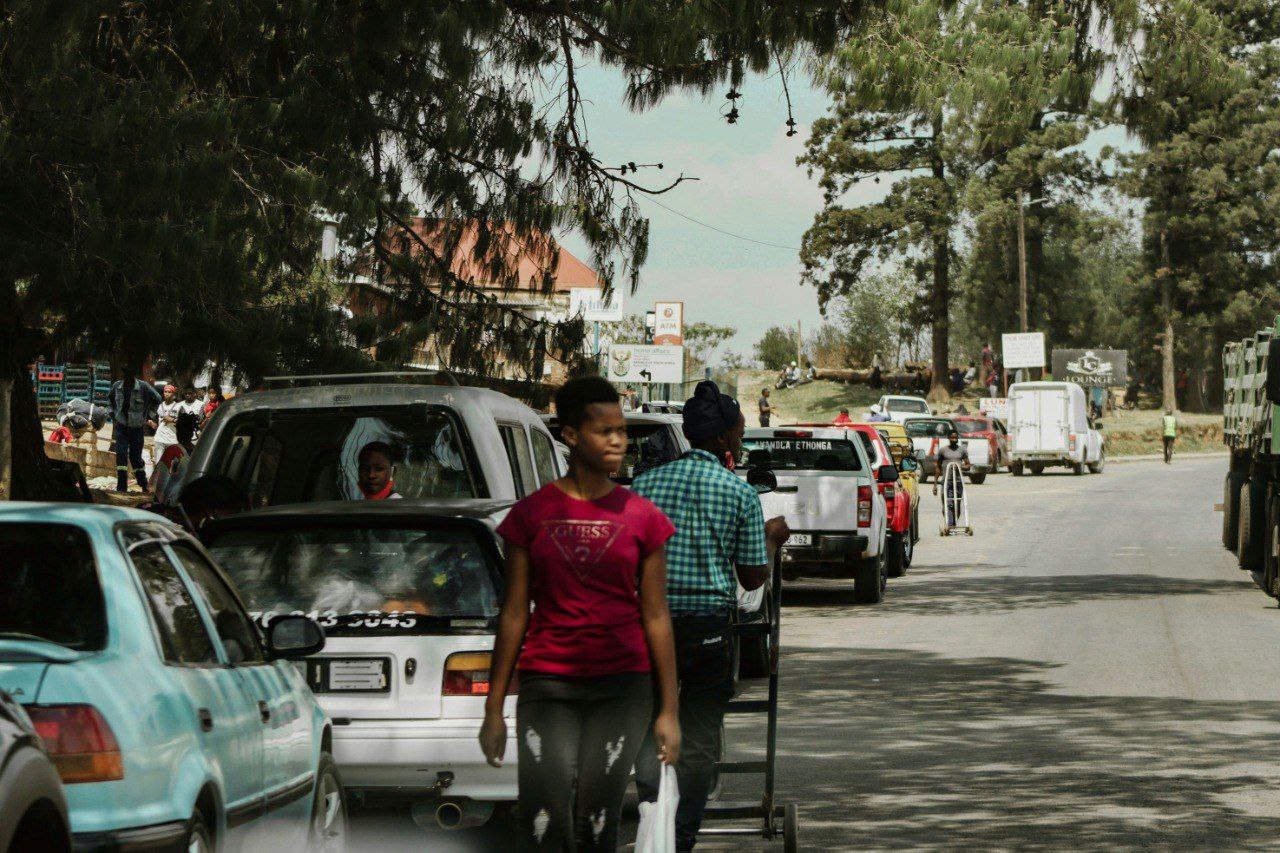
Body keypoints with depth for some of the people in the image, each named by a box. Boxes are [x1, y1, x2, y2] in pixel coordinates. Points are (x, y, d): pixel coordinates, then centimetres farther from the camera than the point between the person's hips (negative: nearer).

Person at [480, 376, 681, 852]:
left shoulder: (643, 518, 3)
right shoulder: (531, 514, 3)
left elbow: (655, 616, 5)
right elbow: (514, 613, 5)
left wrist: (669, 710, 3)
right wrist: (494, 709, 4)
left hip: (622, 686, 0)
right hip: (547, 683, 0)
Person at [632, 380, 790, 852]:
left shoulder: (647, 483, 4)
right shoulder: (740, 493, -3)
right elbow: (754, 578, 2)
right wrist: (772, 538, 19)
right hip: (708, 623, -2)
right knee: (699, 734, 7)